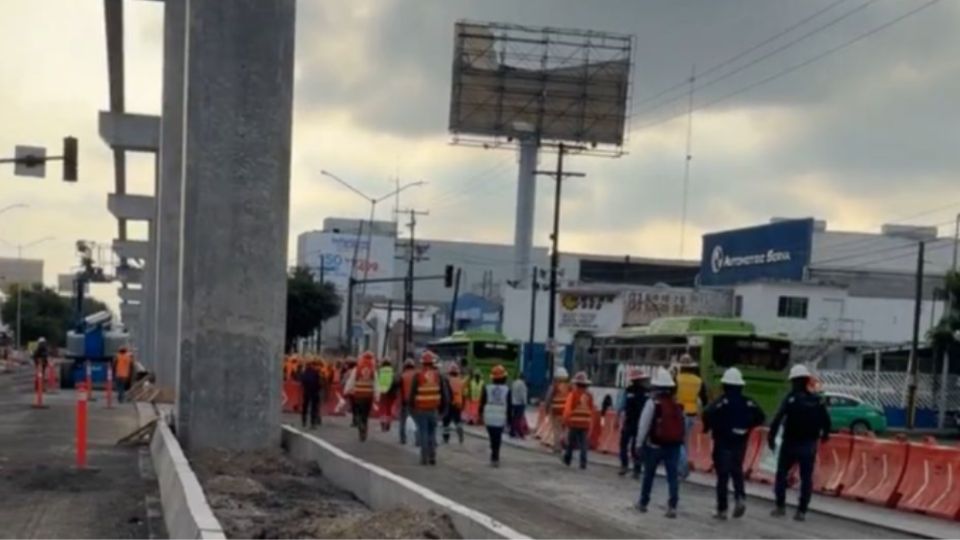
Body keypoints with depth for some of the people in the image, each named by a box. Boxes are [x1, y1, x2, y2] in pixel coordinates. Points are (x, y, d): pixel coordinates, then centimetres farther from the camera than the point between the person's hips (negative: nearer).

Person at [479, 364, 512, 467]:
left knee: (493, 438, 8)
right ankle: (495, 458, -3)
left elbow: (482, 403, 2)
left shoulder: (487, 389, -1)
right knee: (498, 438, 3)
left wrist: (480, 415, 14)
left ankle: (494, 457, 5)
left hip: (489, 418, 1)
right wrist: (509, 419, 6)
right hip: (501, 419, -1)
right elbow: (509, 406, 0)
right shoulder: (507, 390, -2)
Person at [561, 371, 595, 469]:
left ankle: (567, 459, 23)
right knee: (583, 444, 3)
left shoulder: (573, 395, -8)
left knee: (571, 442, 12)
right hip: (585, 423, 2)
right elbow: (592, 410, 6)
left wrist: (565, 421, -1)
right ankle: (583, 462, -4)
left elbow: (568, 409, -11)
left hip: (574, 422, -2)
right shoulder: (589, 396, 3)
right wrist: (590, 422, 15)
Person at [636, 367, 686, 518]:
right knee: (673, 476, 3)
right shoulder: (678, 405, 6)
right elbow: (682, 427, 9)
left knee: (648, 474, 13)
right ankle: (672, 506, -6)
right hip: (674, 445, 3)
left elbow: (644, 425, -10)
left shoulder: (653, 403, -10)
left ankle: (643, 502, 25)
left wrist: (640, 441, -3)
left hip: (654, 445, -3)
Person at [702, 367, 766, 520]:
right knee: (737, 471, 19)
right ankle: (740, 497, -4)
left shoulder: (721, 402, -13)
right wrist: (747, 426, 13)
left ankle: (722, 509, 4)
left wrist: (707, 427, -9)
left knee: (722, 475, 2)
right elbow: (760, 417, 2)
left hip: (723, 443, -4)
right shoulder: (748, 403, 2)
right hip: (740, 443, 4)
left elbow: (708, 414, -27)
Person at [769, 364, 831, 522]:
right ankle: (802, 511, 3)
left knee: (781, 474, 12)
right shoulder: (817, 400, 3)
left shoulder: (791, 398, -9)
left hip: (790, 443, -3)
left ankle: (780, 506, 10)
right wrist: (824, 434, 24)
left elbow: (778, 418, -18)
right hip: (809, 445, 3)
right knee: (806, 478, 6)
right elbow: (826, 421, 6)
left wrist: (771, 436, -15)